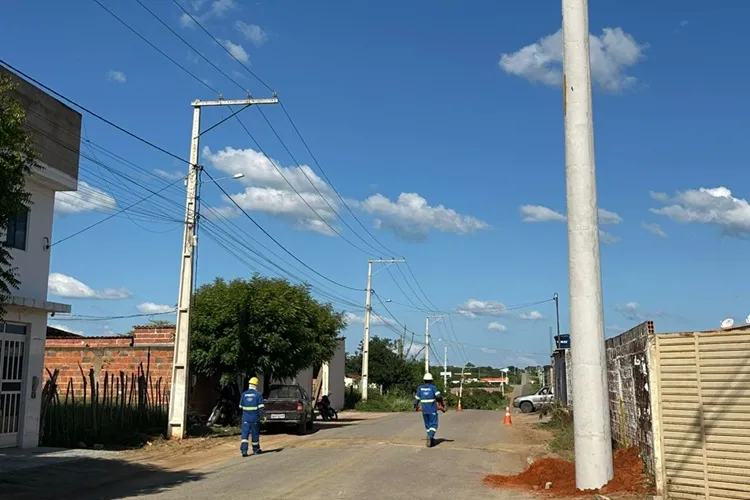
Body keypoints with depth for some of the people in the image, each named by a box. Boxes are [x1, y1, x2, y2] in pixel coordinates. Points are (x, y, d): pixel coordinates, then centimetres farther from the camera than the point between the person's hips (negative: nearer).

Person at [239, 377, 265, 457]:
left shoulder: (243, 394, 2)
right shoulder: (258, 394, -8)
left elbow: (241, 407, 10)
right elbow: (261, 407, -11)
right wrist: (260, 416, 2)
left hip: (245, 418, 1)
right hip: (255, 418, -1)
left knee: (244, 434, -1)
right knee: (255, 434, 11)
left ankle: (243, 450, -16)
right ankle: (256, 450, 24)